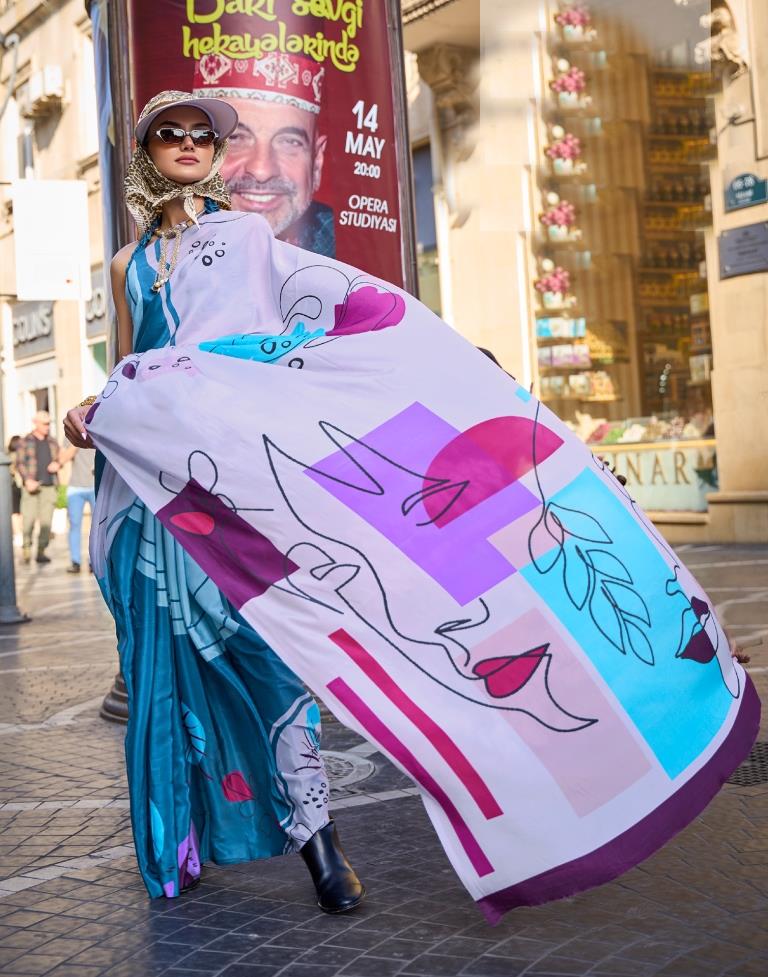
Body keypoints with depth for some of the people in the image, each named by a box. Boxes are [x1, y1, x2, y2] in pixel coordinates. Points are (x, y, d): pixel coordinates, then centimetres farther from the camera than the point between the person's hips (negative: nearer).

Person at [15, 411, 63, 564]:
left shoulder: (53, 442, 12)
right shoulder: (25, 442, 3)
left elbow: (58, 460, 20)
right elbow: (20, 463, -1)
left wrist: (57, 464, -4)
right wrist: (27, 480, -16)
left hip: (49, 487, 3)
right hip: (31, 487, -3)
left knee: (46, 521, -2)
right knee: (28, 519, -11)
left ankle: (41, 552, 5)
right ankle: (26, 549, 5)